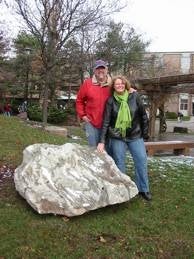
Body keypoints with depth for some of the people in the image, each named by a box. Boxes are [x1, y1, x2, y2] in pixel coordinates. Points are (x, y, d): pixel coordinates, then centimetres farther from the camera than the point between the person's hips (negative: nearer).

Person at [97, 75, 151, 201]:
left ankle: (143, 189, 15)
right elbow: (106, 121, -6)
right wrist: (102, 141, -12)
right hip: (117, 137, 0)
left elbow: (143, 116, 3)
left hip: (135, 136, 1)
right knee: (119, 163, 4)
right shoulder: (111, 100, -4)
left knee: (142, 161, -1)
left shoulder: (134, 96, -2)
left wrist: (145, 133, 3)